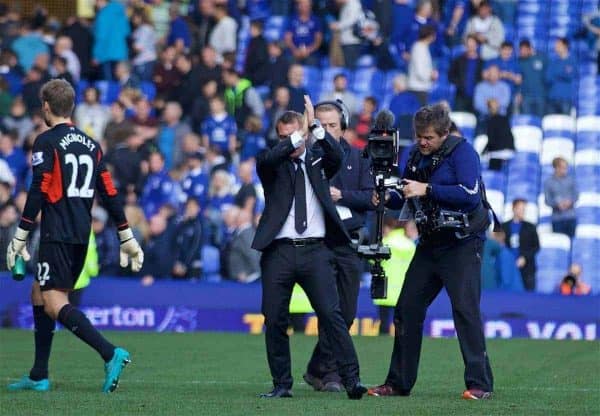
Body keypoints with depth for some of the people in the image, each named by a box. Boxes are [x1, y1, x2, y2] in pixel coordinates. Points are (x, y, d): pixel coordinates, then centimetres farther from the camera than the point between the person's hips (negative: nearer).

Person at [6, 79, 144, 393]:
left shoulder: (47, 142, -6)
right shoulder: (90, 144, 14)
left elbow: (38, 192, -13)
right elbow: (109, 193, 14)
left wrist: (20, 237, -9)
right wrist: (127, 237, 17)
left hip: (57, 234, -8)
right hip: (82, 235, 8)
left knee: (53, 302, -11)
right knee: (39, 293, 17)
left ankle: (111, 354, -29)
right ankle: (39, 376, 16)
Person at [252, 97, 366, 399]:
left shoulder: (317, 164, 13)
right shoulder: (272, 166, 10)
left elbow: (336, 156, -8)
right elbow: (266, 159, -14)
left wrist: (315, 127, -20)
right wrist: (298, 136, -21)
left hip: (315, 250, 0)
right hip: (279, 251, 0)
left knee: (332, 315, -9)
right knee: (274, 320, 2)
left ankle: (351, 380, -11)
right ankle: (282, 384, 12)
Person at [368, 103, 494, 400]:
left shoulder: (462, 151, -11)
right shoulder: (416, 154, 10)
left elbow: (470, 194, -23)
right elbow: (405, 197, 18)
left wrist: (427, 189, -23)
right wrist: (388, 198, -4)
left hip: (463, 244, -7)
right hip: (430, 243, 7)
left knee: (465, 309, -16)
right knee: (407, 309, 6)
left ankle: (480, 384, -14)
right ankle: (399, 383, 15)